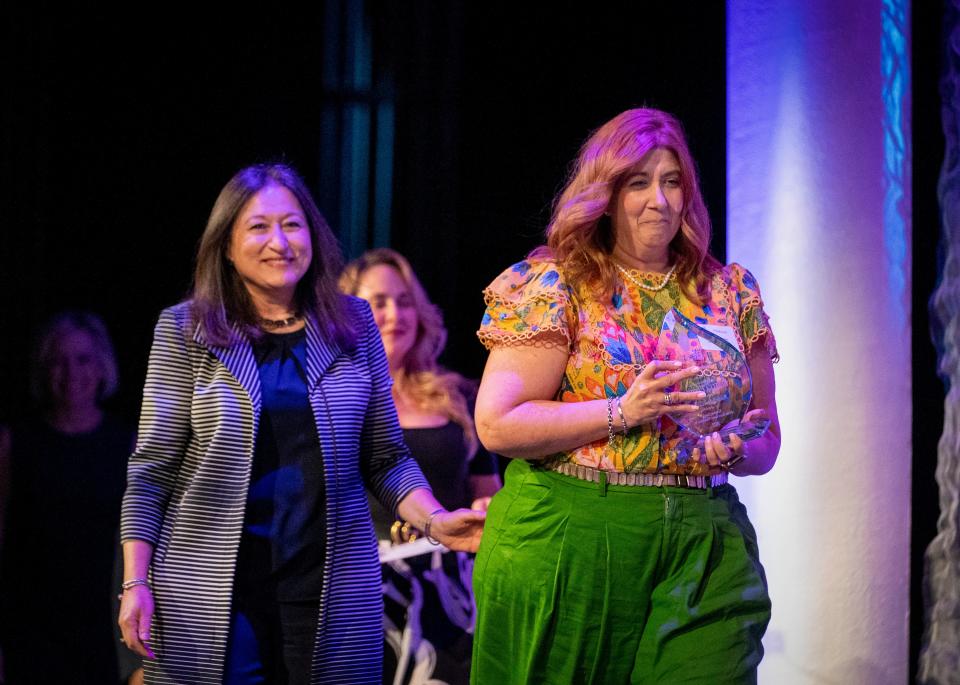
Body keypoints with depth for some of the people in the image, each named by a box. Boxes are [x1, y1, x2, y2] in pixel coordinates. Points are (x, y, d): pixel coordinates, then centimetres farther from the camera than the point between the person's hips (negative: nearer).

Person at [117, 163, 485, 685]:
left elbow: (386, 460, 11)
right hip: (212, 594, -2)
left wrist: (434, 521, -6)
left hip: (332, 589, 2)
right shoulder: (185, 331, 1)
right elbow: (151, 470, 1)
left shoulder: (353, 324, 7)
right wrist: (136, 583, -6)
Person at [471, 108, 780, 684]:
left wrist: (737, 449, -9)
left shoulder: (731, 291, 11)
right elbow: (497, 425, -8)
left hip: (704, 549, 3)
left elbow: (767, 442, 15)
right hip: (568, 544, -2)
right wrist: (622, 411, -16)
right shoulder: (555, 284, -1)